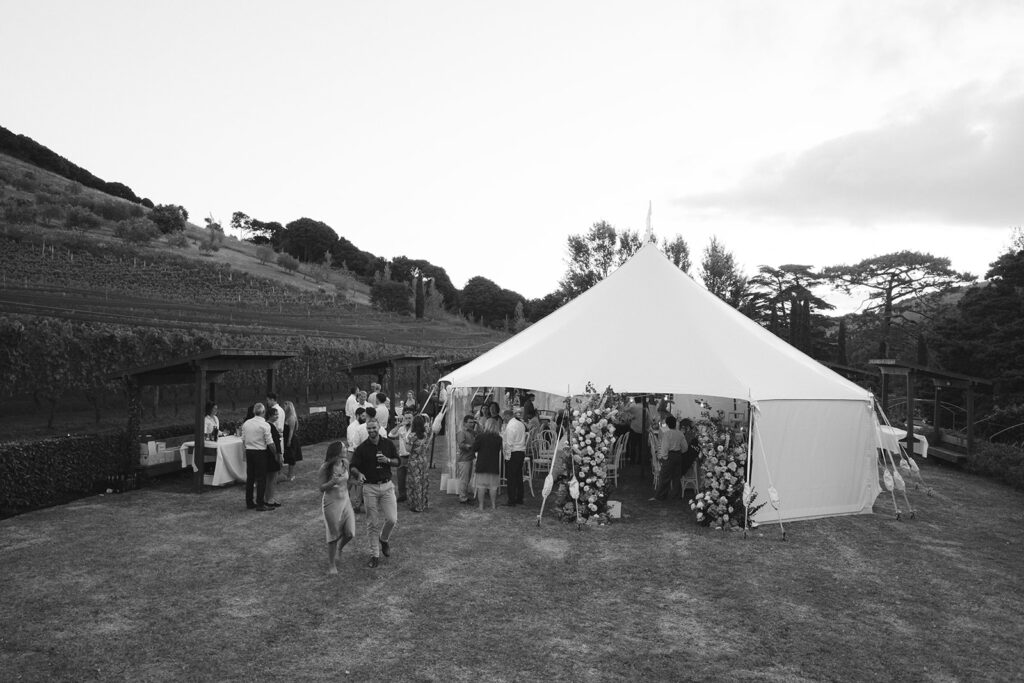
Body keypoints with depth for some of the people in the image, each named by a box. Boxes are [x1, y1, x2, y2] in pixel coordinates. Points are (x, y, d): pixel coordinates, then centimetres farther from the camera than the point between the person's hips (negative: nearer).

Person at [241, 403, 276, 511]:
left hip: (249, 452, 6)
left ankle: (249, 502, 19)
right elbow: (270, 443, -13)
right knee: (261, 479, -1)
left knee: (250, 477, 13)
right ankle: (260, 504, 0)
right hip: (260, 452, -6)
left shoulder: (246, 423, 5)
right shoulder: (265, 425, -13)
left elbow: (243, 440, 10)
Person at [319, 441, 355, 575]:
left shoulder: (345, 462, -1)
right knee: (334, 535, 4)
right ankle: (331, 564, 23)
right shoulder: (326, 467, -16)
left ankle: (339, 549, 33)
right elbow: (321, 488, -14)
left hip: (345, 501, 5)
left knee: (350, 533, 0)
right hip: (331, 503, -5)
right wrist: (333, 482, -29)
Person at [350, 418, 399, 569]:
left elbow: (397, 462, 10)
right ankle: (374, 555, 16)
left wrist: (387, 460, -11)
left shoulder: (388, 444, 3)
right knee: (372, 523, 3)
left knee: (392, 519, -5)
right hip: (369, 487, -1)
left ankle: (384, 539, 27)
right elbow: (352, 467, -6)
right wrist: (358, 473, -27)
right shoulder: (362, 448, -3)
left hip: (387, 486, 1)